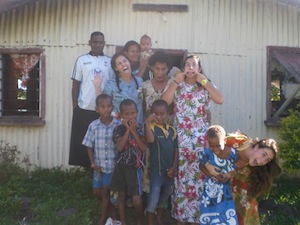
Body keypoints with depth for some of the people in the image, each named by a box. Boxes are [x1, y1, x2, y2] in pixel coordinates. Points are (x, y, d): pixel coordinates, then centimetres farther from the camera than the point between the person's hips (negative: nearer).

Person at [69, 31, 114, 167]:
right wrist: (75, 107, 0)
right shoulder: (82, 60, 4)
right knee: (82, 142, 4)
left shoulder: (110, 62, 6)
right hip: (84, 109, 0)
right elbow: (75, 85, 4)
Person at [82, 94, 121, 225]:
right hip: (99, 165, 3)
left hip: (114, 166, -3)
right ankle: (112, 207, 41)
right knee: (97, 192, 14)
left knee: (105, 192, 6)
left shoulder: (118, 125, -12)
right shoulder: (93, 126, -7)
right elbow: (89, 146, 1)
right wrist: (93, 164, -4)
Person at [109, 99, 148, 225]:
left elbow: (144, 148, -15)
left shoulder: (141, 129, -5)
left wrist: (134, 131, -18)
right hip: (121, 167, 2)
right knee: (121, 197, 14)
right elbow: (120, 147, -15)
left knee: (137, 200, -5)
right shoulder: (119, 129, -3)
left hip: (135, 168, -2)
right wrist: (128, 130, -18)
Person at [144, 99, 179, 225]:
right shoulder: (152, 127, -14)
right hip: (156, 170, -6)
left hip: (169, 170, 6)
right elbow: (150, 140, -37)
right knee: (153, 199, -2)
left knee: (164, 196, 22)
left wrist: (174, 167, -1)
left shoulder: (172, 130, 2)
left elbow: (175, 150, 5)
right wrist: (147, 122, -37)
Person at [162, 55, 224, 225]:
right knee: (181, 174, 3)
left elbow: (220, 100, -11)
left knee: (199, 174, 0)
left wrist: (205, 81, -8)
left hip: (201, 139, 0)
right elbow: (164, 102, -7)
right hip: (180, 138, 1)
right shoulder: (177, 86, 10)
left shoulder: (206, 86, 8)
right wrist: (176, 82, -6)